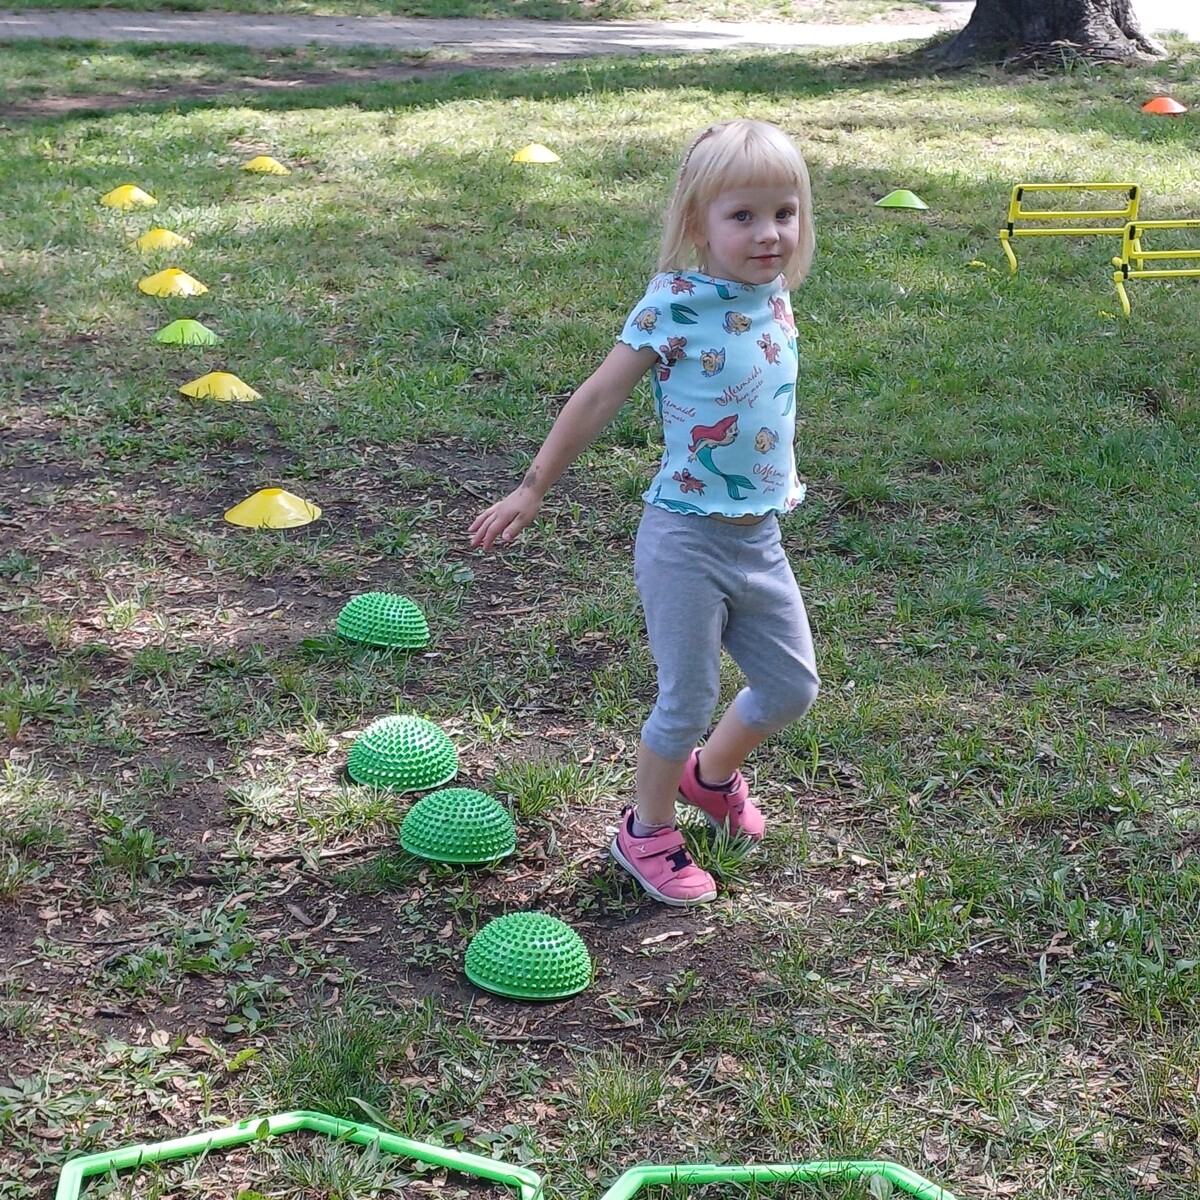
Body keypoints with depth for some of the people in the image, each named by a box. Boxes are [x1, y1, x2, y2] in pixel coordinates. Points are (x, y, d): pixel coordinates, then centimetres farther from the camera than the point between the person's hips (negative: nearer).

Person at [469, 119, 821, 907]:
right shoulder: (675, 307, -17)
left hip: (761, 537, 7)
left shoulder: (774, 298, 2)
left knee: (794, 685, 14)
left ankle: (711, 774, 41)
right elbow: (598, 400, -10)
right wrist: (532, 491, -7)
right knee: (689, 698, 1)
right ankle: (647, 831, 24)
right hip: (687, 538, -7)